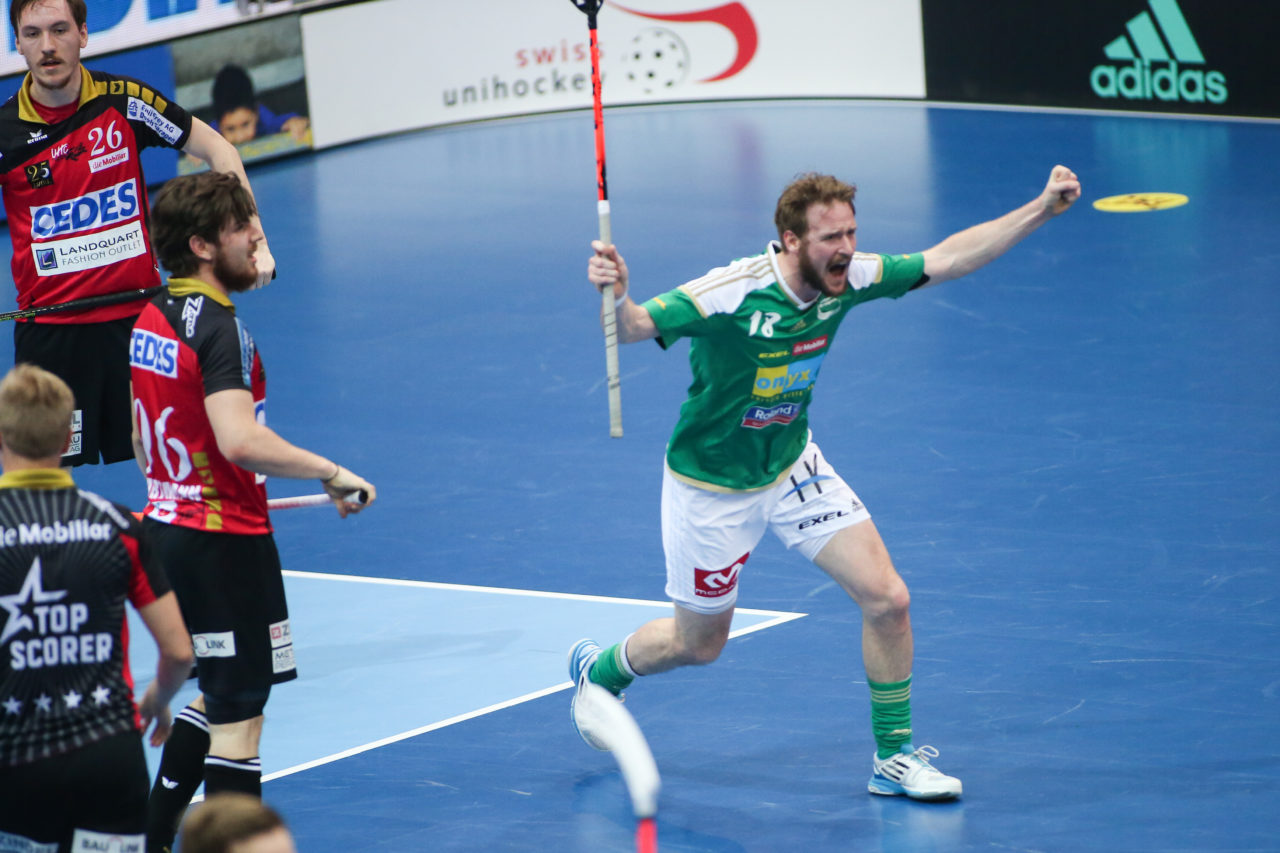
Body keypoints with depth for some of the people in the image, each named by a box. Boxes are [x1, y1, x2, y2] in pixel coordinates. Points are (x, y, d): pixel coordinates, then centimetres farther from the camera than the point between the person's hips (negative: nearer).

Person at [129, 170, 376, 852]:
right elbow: (239, 440, -32)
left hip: (167, 523, 9)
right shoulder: (217, 327, -19)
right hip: (225, 538, -9)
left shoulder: (153, 316, 9)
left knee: (218, 697, 22)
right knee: (237, 716, -2)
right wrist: (331, 474, -25)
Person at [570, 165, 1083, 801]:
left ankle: (894, 757, 9)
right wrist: (616, 297, -60)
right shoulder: (729, 295, -32)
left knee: (886, 599, -8)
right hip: (711, 487, -5)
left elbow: (948, 258, -9)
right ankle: (599, 670, 45)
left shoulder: (849, 279, -15)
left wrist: (1042, 208, -16)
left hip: (793, 466, 5)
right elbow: (634, 328, -36)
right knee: (697, 644, 13)